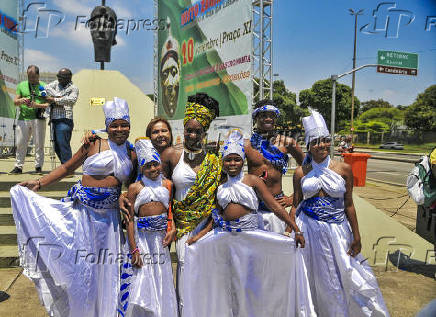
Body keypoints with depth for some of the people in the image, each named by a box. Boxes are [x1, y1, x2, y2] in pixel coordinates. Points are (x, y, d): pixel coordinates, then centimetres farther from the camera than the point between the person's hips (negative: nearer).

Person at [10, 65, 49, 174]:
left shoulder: (44, 86, 7)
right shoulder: (21, 85, 15)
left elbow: (48, 104, 0)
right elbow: (15, 102, 12)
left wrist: (36, 105, -16)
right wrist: (20, 101, -10)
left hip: (38, 119, -2)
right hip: (23, 118, 3)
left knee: (39, 144, 0)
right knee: (20, 143, 3)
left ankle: (38, 166, 8)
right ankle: (18, 166, 12)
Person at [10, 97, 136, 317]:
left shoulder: (132, 155, 8)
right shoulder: (94, 145, -2)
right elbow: (68, 167, 3)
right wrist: (39, 183, -1)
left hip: (109, 216, 3)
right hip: (84, 210, -3)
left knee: (106, 266, 11)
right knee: (80, 263, 5)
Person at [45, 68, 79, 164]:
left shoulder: (73, 88, 0)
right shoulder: (56, 83, 19)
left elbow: (71, 100, -18)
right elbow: (47, 87, 2)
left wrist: (54, 99, -16)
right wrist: (58, 96, -11)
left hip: (64, 120, -7)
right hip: (54, 120, 7)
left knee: (63, 145, -12)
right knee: (57, 147, 11)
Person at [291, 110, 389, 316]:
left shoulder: (344, 169, -2)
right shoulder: (301, 173, -1)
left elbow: (349, 205, 2)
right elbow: (295, 205, 4)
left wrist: (356, 236, 2)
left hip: (337, 230, 0)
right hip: (308, 230, 0)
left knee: (346, 275, 8)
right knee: (316, 278, 12)